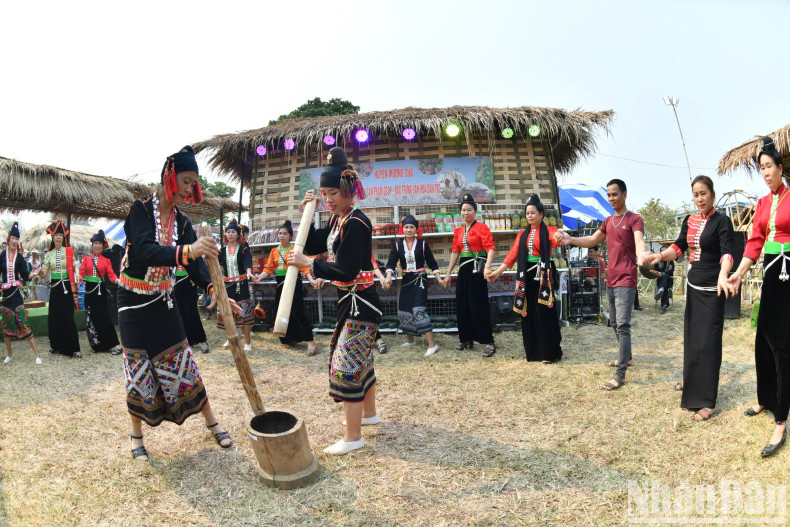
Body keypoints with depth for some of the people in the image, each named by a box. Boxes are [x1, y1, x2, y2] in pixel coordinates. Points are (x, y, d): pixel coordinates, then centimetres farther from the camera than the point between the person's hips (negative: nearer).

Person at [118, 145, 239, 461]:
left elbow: (194, 265, -9)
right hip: (134, 303, -4)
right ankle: (137, 436, 23)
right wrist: (185, 251, -51)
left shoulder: (181, 222, -1)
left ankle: (211, 422, 18)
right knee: (139, 371, 3)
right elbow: (145, 251, -33)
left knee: (183, 365, 6)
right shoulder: (141, 210, -16)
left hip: (164, 303, 4)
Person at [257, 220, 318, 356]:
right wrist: (260, 276, -10)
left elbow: (303, 267, -14)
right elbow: (269, 268, 7)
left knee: (298, 311, -10)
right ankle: (288, 338, 28)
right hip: (280, 284, 6)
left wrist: (311, 279, -27)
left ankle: (310, 341, -6)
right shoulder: (274, 251, 11)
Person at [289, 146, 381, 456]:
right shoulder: (337, 219, 9)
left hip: (360, 303, -10)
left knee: (346, 365, -6)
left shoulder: (356, 222, -21)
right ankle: (369, 412, 40)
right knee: (360, 359, 22)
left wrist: (308, 264, -19)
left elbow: (346, 270, -25)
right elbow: (314, 246, 16)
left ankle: (353, 436, 5)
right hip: (351, 301, 10)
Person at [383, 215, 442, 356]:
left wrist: (439, 278, -8)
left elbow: (432, 263, 2)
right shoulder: (397, 245, 4)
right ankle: (410, 340, 32)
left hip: (420, 279, -4)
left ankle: (432, 345, -16)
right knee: (404, 310, 10)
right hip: (406, 280, 4)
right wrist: (389, 276, -24)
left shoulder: (422, 244, -1)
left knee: (419, 310, -17)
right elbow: (391, 262, -6)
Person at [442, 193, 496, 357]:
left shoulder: (482, 227, -5)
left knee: (479, 306, -8)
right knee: (462, 306, 10)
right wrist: (448, 273, 15)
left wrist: (487, 267, -29)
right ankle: (466, 340, 24)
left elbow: (490, 249, -15)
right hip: (463, 270, 7)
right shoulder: (458, 231, 14)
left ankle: (489, 343, -1)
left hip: (477, 269, -7)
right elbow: (455, 252, 17)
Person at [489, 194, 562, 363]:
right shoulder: (522, 234, 14)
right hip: (527, 276, 5)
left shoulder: (548, 231, -1)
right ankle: (533, 352, 18)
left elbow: (555, 239, -24)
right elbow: (512, 254, 11)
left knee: (544, 314, -4)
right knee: (528, 314, 8)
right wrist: (498, 271, 7)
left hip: (543, 276, -5)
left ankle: (550, 353, 6)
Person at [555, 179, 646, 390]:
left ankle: (620, 375, -13)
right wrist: (570, 240, 3)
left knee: (622, 325, -13)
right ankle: (626, 357, 38)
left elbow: (639, 241, -25)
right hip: (610, 280, 8)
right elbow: (592, 241, 19)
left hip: (626, 281, -8)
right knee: (614, 323, 19)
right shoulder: (608, 221, 15)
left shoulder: (634, 219, -8)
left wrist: (642, 258, -47)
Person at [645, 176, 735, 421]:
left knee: (708, 341, -7)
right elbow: (679, 247, 1)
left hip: (712, 289, -6)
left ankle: (707, 402, -3)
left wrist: (723, 275, -41)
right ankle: (692, 380, 35)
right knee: (691, 334, 16)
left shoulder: (722, 221, -9)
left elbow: (726, 253, -22)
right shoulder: (689, 221, 9)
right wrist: (660, 255, -19)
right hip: (693, 285, 6)